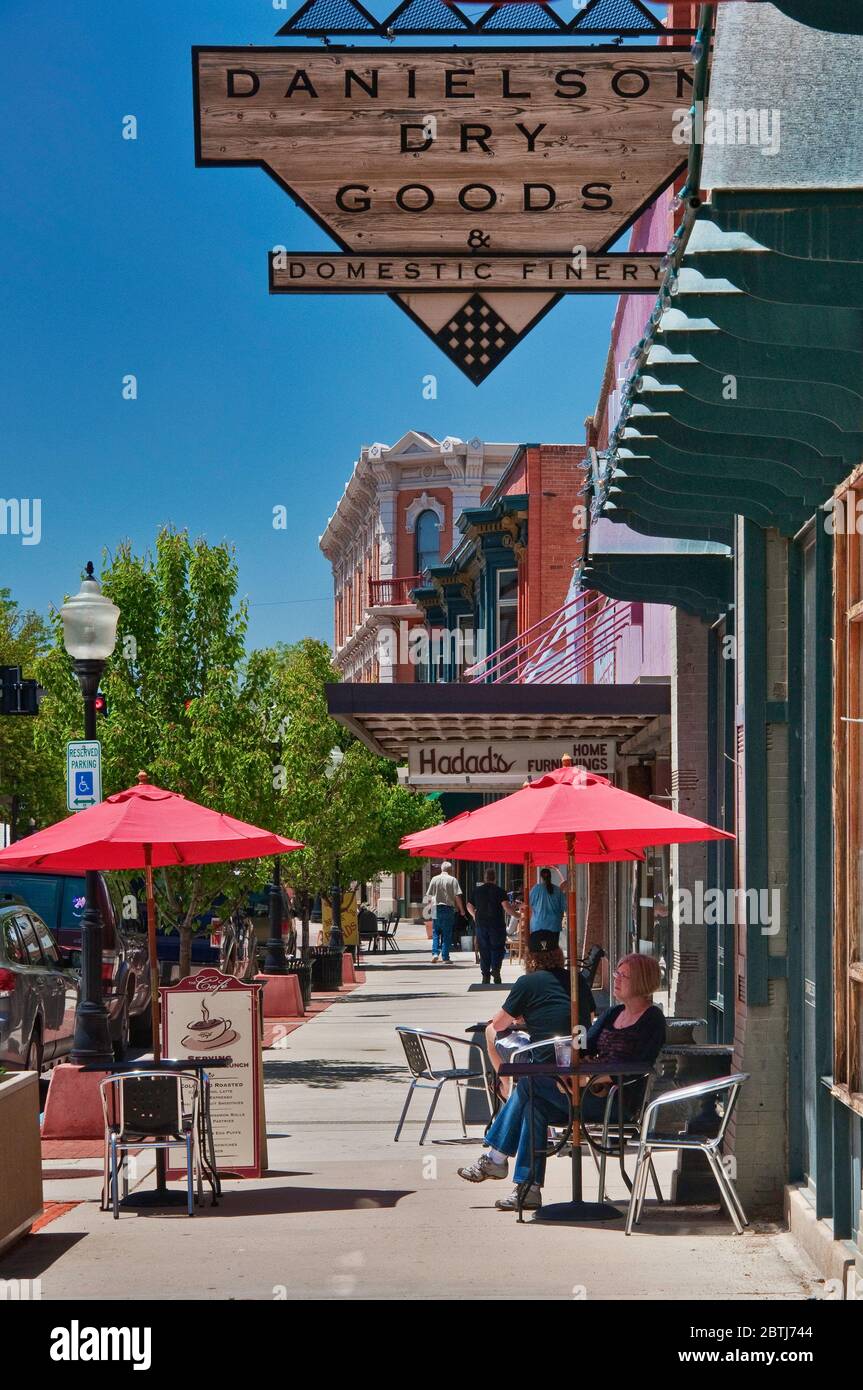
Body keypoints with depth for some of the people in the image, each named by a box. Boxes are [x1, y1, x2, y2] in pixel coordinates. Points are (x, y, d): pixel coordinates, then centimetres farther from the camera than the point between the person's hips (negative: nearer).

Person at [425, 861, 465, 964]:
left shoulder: (434, 879, 4)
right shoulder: (452, 880, -4)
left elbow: (429, 895, 7)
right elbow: (458, 896, -8)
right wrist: (461, 909, 1)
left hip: (436, 908, 2)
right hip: (448, 908, -2)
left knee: (435, 933, 11)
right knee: (447, 934, 3)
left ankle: (435, 953, -4)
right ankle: (445, 957, 2)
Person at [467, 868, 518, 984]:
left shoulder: (476, 891, 8)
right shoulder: (500, 891, -6)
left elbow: (469, 907, 17)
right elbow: (506, 907, -16)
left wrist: (475, 916, 35)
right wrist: (517, 916, -6)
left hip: (481, 925, 3)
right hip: (497, 925, -3)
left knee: (484, 951, 8)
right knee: (498, 949, 4)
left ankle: (486, 975, 4)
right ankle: (496, 969, -17)